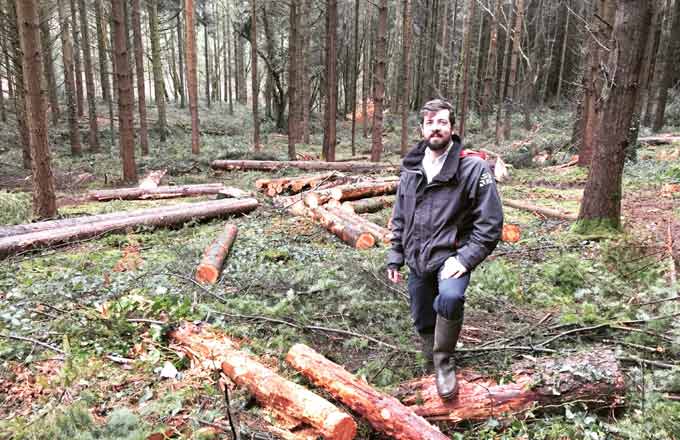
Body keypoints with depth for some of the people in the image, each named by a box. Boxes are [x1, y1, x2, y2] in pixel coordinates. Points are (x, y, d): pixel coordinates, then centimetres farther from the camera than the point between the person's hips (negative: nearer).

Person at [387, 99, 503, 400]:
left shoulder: (473, 167, -12)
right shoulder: (411, 169, 6)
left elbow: (490, 222, -13)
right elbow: (399, 218, 14)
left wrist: (465, 259, -19)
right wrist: (395, 256, 9)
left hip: (451, 255, -5)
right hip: (417, 259, 5)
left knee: (450, 299, -33)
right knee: (422, 321, 14)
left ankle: (444, 362, -8)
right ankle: (432, 367, 40)